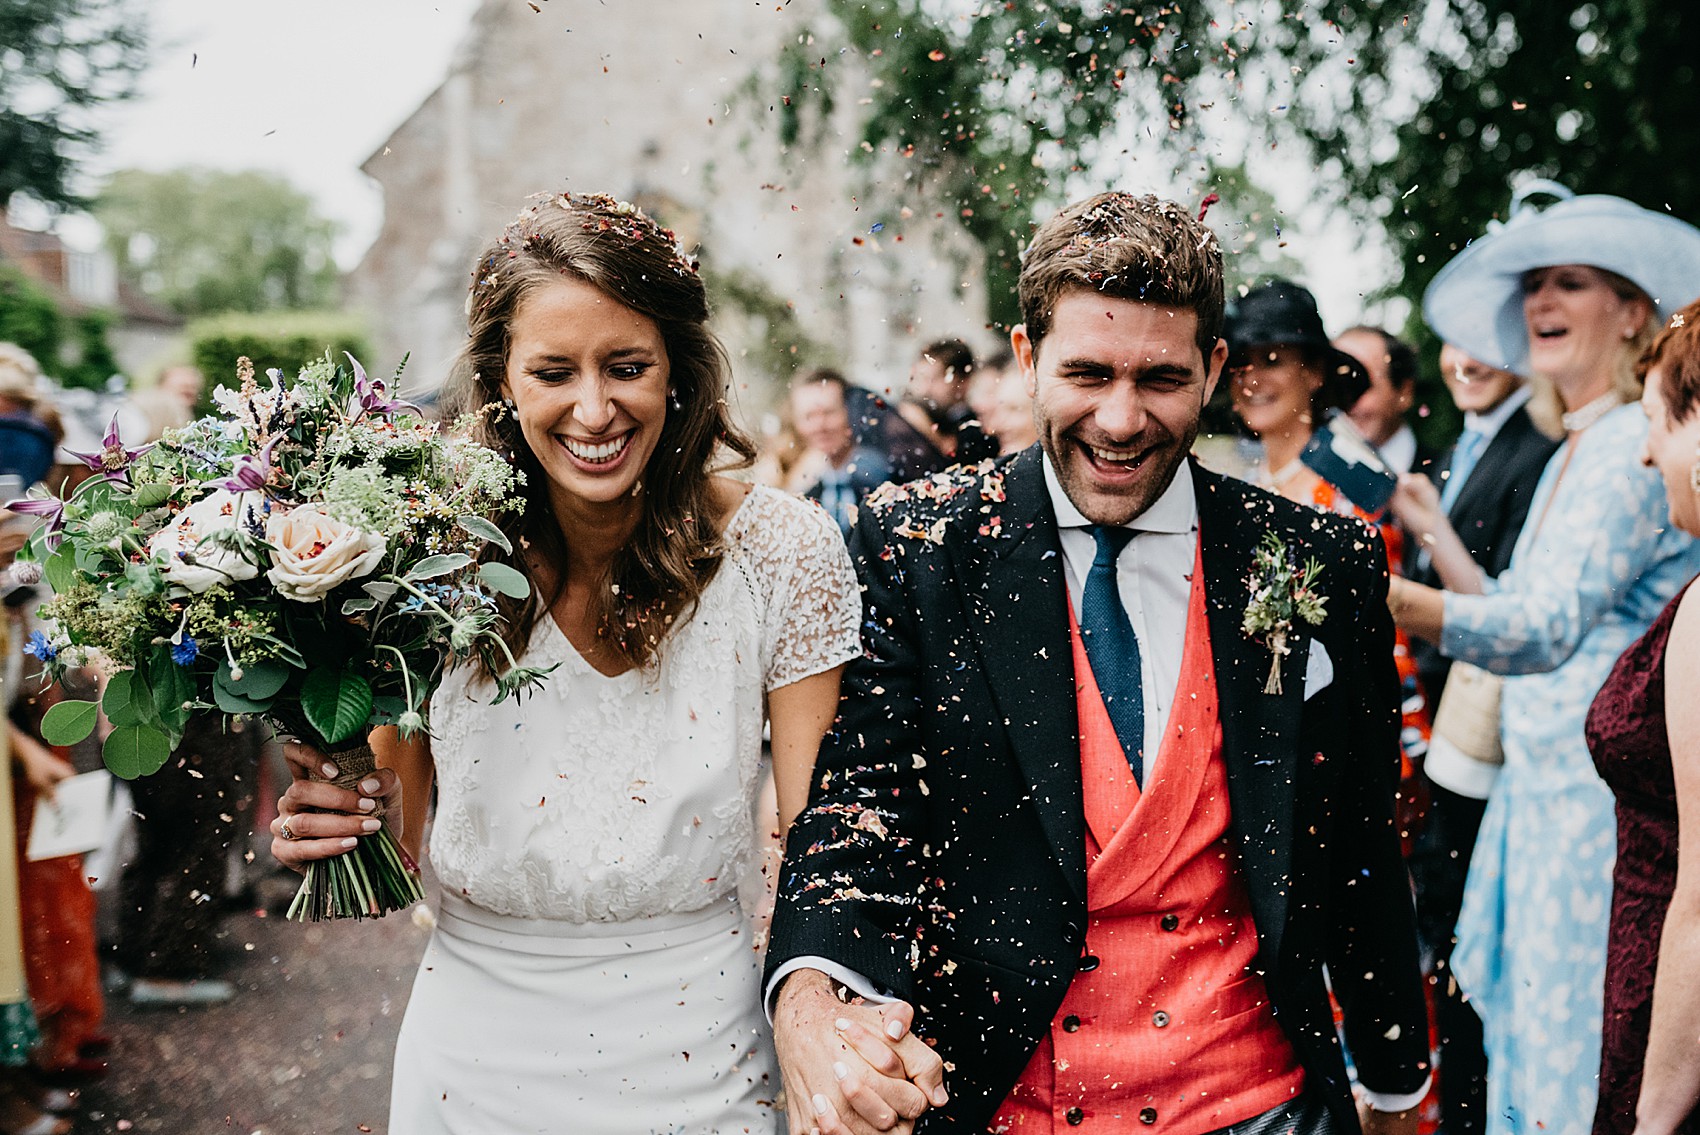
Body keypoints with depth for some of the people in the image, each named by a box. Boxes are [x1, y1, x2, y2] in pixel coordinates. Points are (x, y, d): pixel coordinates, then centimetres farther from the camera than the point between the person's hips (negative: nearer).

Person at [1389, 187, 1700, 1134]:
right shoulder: (1574, 455, 15)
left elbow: (1547, 628, -30)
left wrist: (1385, 599, -45)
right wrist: (1435, 533, 17)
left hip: (1600, 806, -9)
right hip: (1541, 790, 9)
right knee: (1522, 1049, 16)